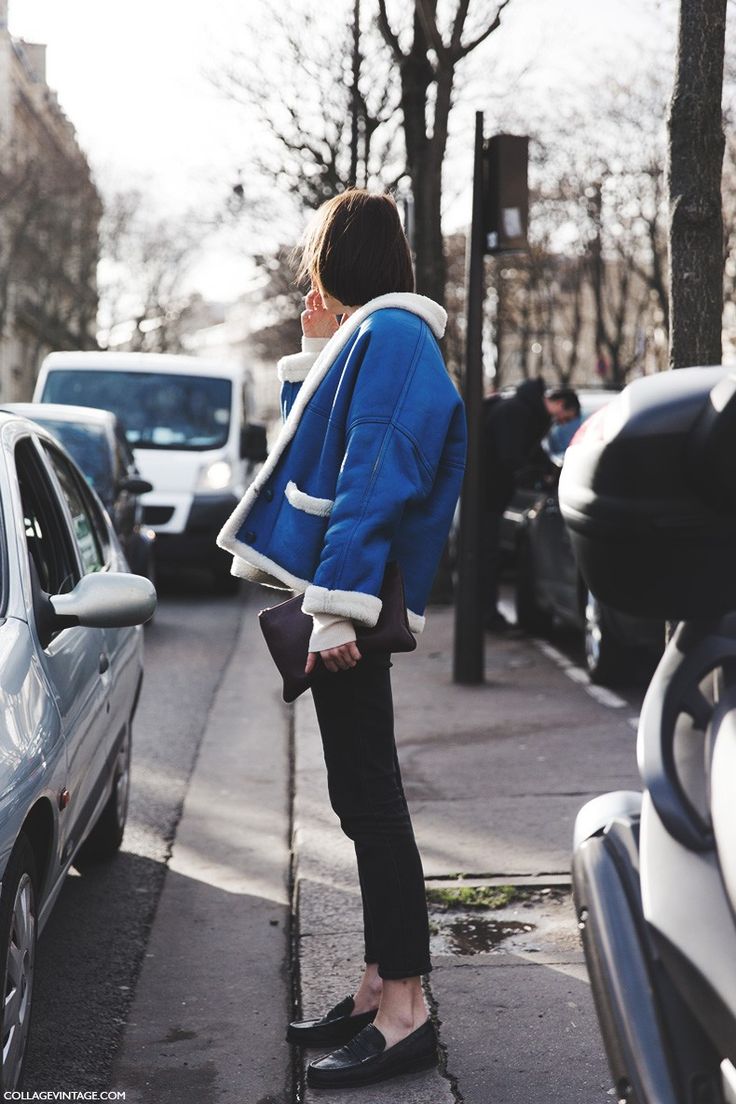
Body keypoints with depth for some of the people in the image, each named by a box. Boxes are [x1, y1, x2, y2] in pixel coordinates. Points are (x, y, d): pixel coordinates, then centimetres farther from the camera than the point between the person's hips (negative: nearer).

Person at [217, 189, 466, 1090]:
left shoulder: (387, 333, -10)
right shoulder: (364, 339, 21)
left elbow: (375, 476, -20)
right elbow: (318, 448, 29)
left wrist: (338, 606, -25)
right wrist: (311, 358, 21)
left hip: (348, 597, -10)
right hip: (336, 598, 10)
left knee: (368, 798, -7)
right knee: (362, 797, 13)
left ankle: (404, 1015, -1)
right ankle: (378, 990, 22)